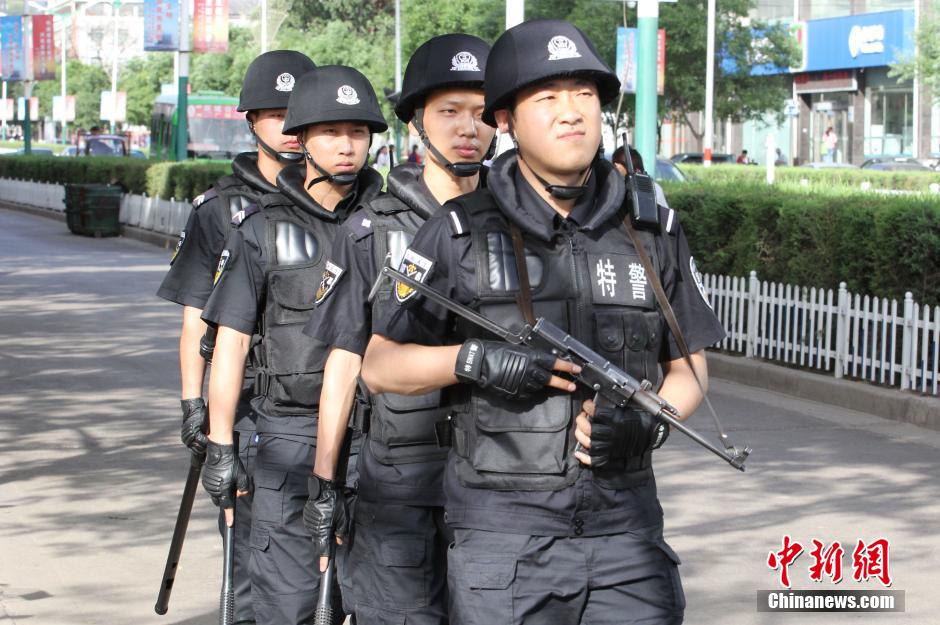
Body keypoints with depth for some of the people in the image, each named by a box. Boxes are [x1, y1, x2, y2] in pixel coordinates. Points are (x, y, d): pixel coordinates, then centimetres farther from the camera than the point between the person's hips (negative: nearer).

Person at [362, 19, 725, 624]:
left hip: (625, 526, 2)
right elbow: (378, 365, 3)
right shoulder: (461, 234, -1)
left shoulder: (654, 232, 6)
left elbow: (688, 366, 14)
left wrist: (646, 424, -7)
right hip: (501, 532, -2)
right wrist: (471, 360, -15)